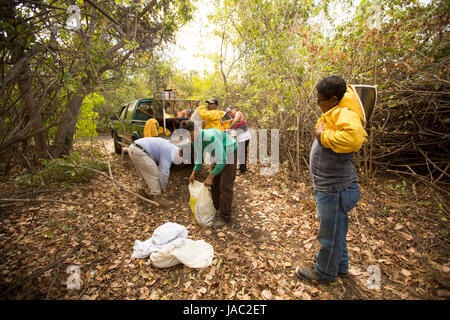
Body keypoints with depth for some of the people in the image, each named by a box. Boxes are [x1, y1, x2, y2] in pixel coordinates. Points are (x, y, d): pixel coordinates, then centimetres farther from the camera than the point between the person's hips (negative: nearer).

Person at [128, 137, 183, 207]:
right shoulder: (169, 152, -12)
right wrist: (163, 187, 3)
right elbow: (164, 171, -11)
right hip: (138, 151, -10)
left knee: (146, 173, 21)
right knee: (153, 173, -6)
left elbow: (162, 167, 24)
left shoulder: (170, 147, 17)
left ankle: (141, 190, 33)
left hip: (133, 147, 10)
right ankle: (158, 197, 0)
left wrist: (163, 185, 25)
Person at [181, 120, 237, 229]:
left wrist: (211, 176, -26)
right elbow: (199, 158, 8)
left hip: (229, 153, -8)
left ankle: (224, 217, 2)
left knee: (225, 186, -9)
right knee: (215, 183, 11)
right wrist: (194, 173, 0)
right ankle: (217, 209, 28)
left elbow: (222, 160, -32)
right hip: (219, 155, 8)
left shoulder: (210, 136, -36)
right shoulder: (196, 139, -9)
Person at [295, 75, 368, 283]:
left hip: (335, 190, -10)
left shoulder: (345, 115, -23)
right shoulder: (334, 113, 6)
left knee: (330, 234, 10)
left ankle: (325, 272, 33)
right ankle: (340, 266, 47)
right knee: (336, 230, 26)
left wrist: (323, 136, -27)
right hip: (329, 187, 10)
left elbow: (353, 137, -42)